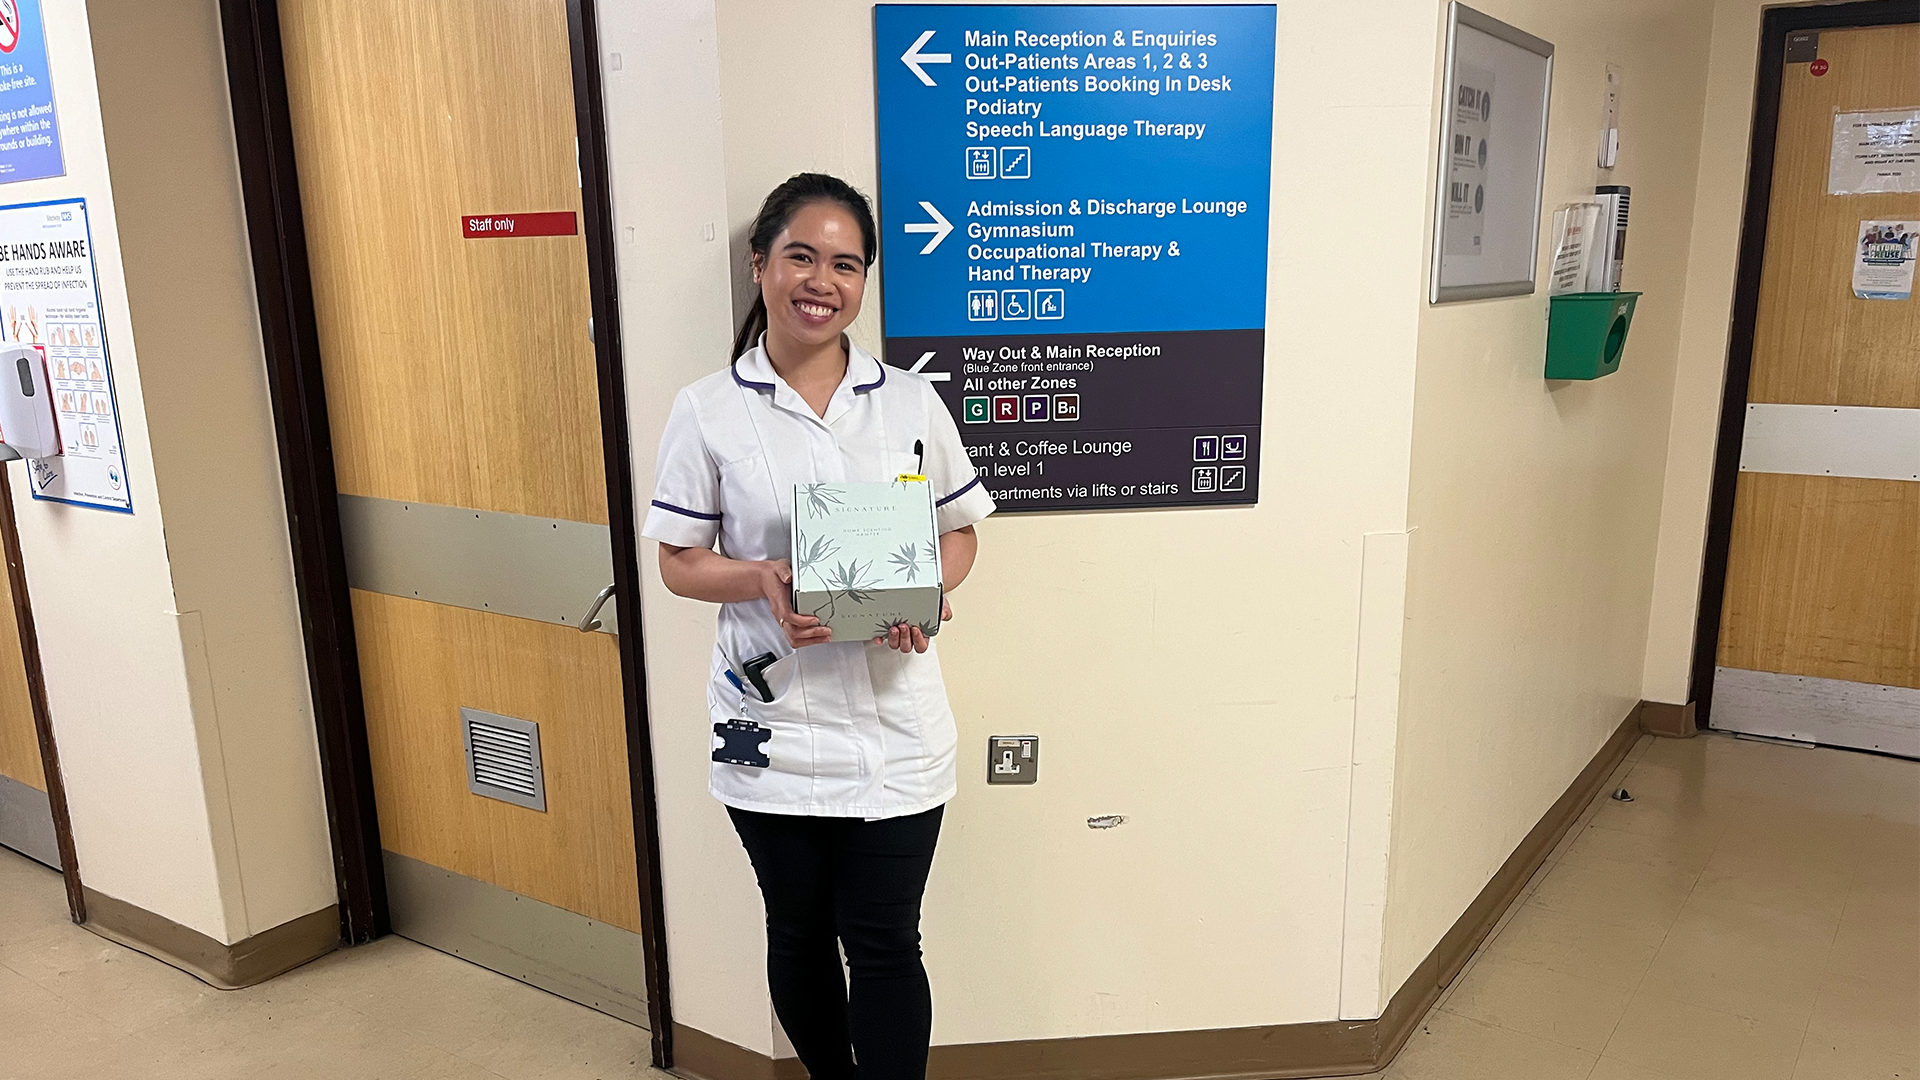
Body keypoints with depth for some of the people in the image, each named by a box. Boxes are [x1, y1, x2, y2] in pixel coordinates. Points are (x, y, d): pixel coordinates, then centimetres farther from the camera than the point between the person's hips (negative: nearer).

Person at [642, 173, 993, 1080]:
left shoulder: (912, 401, 1)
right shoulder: (709, 411, -4)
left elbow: (960, 532, 8)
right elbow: (679, 561, 0)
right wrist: (759, 581, -21)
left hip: (893, 726, 0)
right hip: (773, 726, 0)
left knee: (884, 942, 6)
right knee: (799, 932, 18)